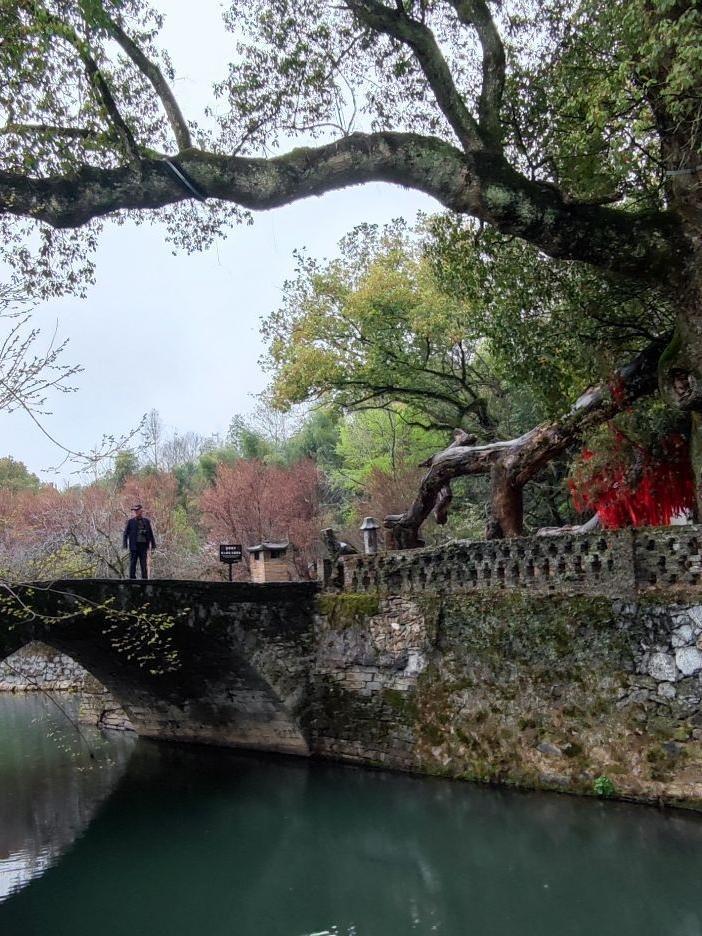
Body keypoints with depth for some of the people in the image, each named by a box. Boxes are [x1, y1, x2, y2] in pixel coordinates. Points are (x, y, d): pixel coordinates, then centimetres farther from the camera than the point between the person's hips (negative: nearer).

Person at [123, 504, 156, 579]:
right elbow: (126, 533, 3)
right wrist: (125, 544, -5)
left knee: (144, 563, 4)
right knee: (132, 563, 1)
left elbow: (150, 534, 12)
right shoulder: (130, 521, 3)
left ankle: (145, 578, 9)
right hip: (134, 545, -1)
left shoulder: (146, 521, 8)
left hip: (143, 545, 1)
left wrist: (153, 544, 9)